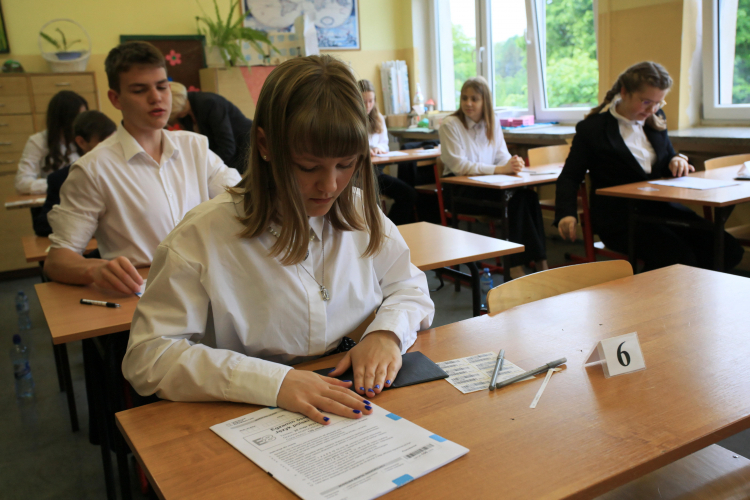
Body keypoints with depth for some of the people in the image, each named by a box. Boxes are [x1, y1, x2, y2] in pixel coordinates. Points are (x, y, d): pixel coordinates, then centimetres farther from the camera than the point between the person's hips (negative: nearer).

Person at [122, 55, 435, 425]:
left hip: (362, 417, 2)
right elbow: (146, 357, -17)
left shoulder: (361, 213, 0)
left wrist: (387, 332, -11)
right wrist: (274, 381, -27)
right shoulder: (204, 236, -14)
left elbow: (409, 286, 12)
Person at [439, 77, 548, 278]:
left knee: (528, 195, -25)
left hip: (488, 186, 5)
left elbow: (502, 155, 6)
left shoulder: (492, 123, 11)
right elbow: (458, 165, -18)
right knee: (513, 201, -28)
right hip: (459, 191, -5)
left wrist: (514, 163, -21)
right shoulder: (450, 125, -7)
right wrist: (499, 169, -27)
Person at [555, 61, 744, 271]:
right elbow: (570, 176, -1)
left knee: (729, 250, -12)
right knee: (679, 256, -29)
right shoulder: (592, 128, -3)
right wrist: (566, 214, -18)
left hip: (662, 209, 7)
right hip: (619, 219, -6)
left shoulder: (656, 121, 15)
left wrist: (677, 161, -1)